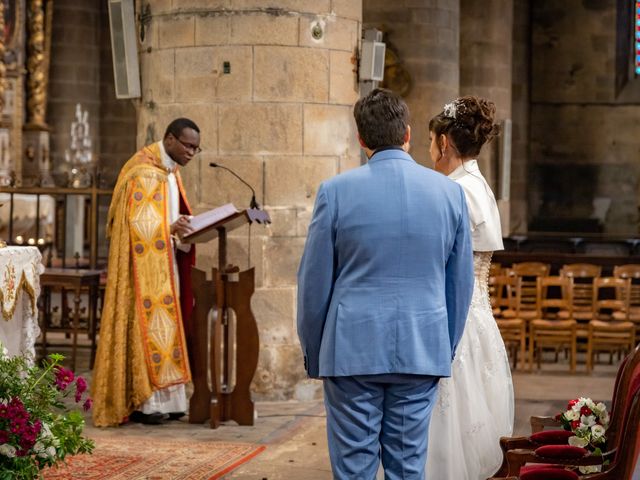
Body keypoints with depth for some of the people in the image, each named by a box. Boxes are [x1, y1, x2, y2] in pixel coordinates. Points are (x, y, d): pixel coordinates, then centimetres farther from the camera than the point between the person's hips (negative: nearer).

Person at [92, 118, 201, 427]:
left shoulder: (170, 172, 14)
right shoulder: (144, 173, -14)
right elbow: (138, 224, -20)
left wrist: (187, 227, 3)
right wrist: (171, 229, -33)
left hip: (165, 265, 9)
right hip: (145, 267, -9)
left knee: (164, 329, 8)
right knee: (147, 327, -8)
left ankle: (163, 398, 10)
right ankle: (141, 402, -5)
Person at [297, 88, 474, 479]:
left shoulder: (336, 191, -5)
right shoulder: (450, 192, 2)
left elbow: (314, 282, 0)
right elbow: (461, 284, 9)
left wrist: (313, 355, 11)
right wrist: (447, 350, 19)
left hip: (352, 349, -2)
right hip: (422, 350, 2)